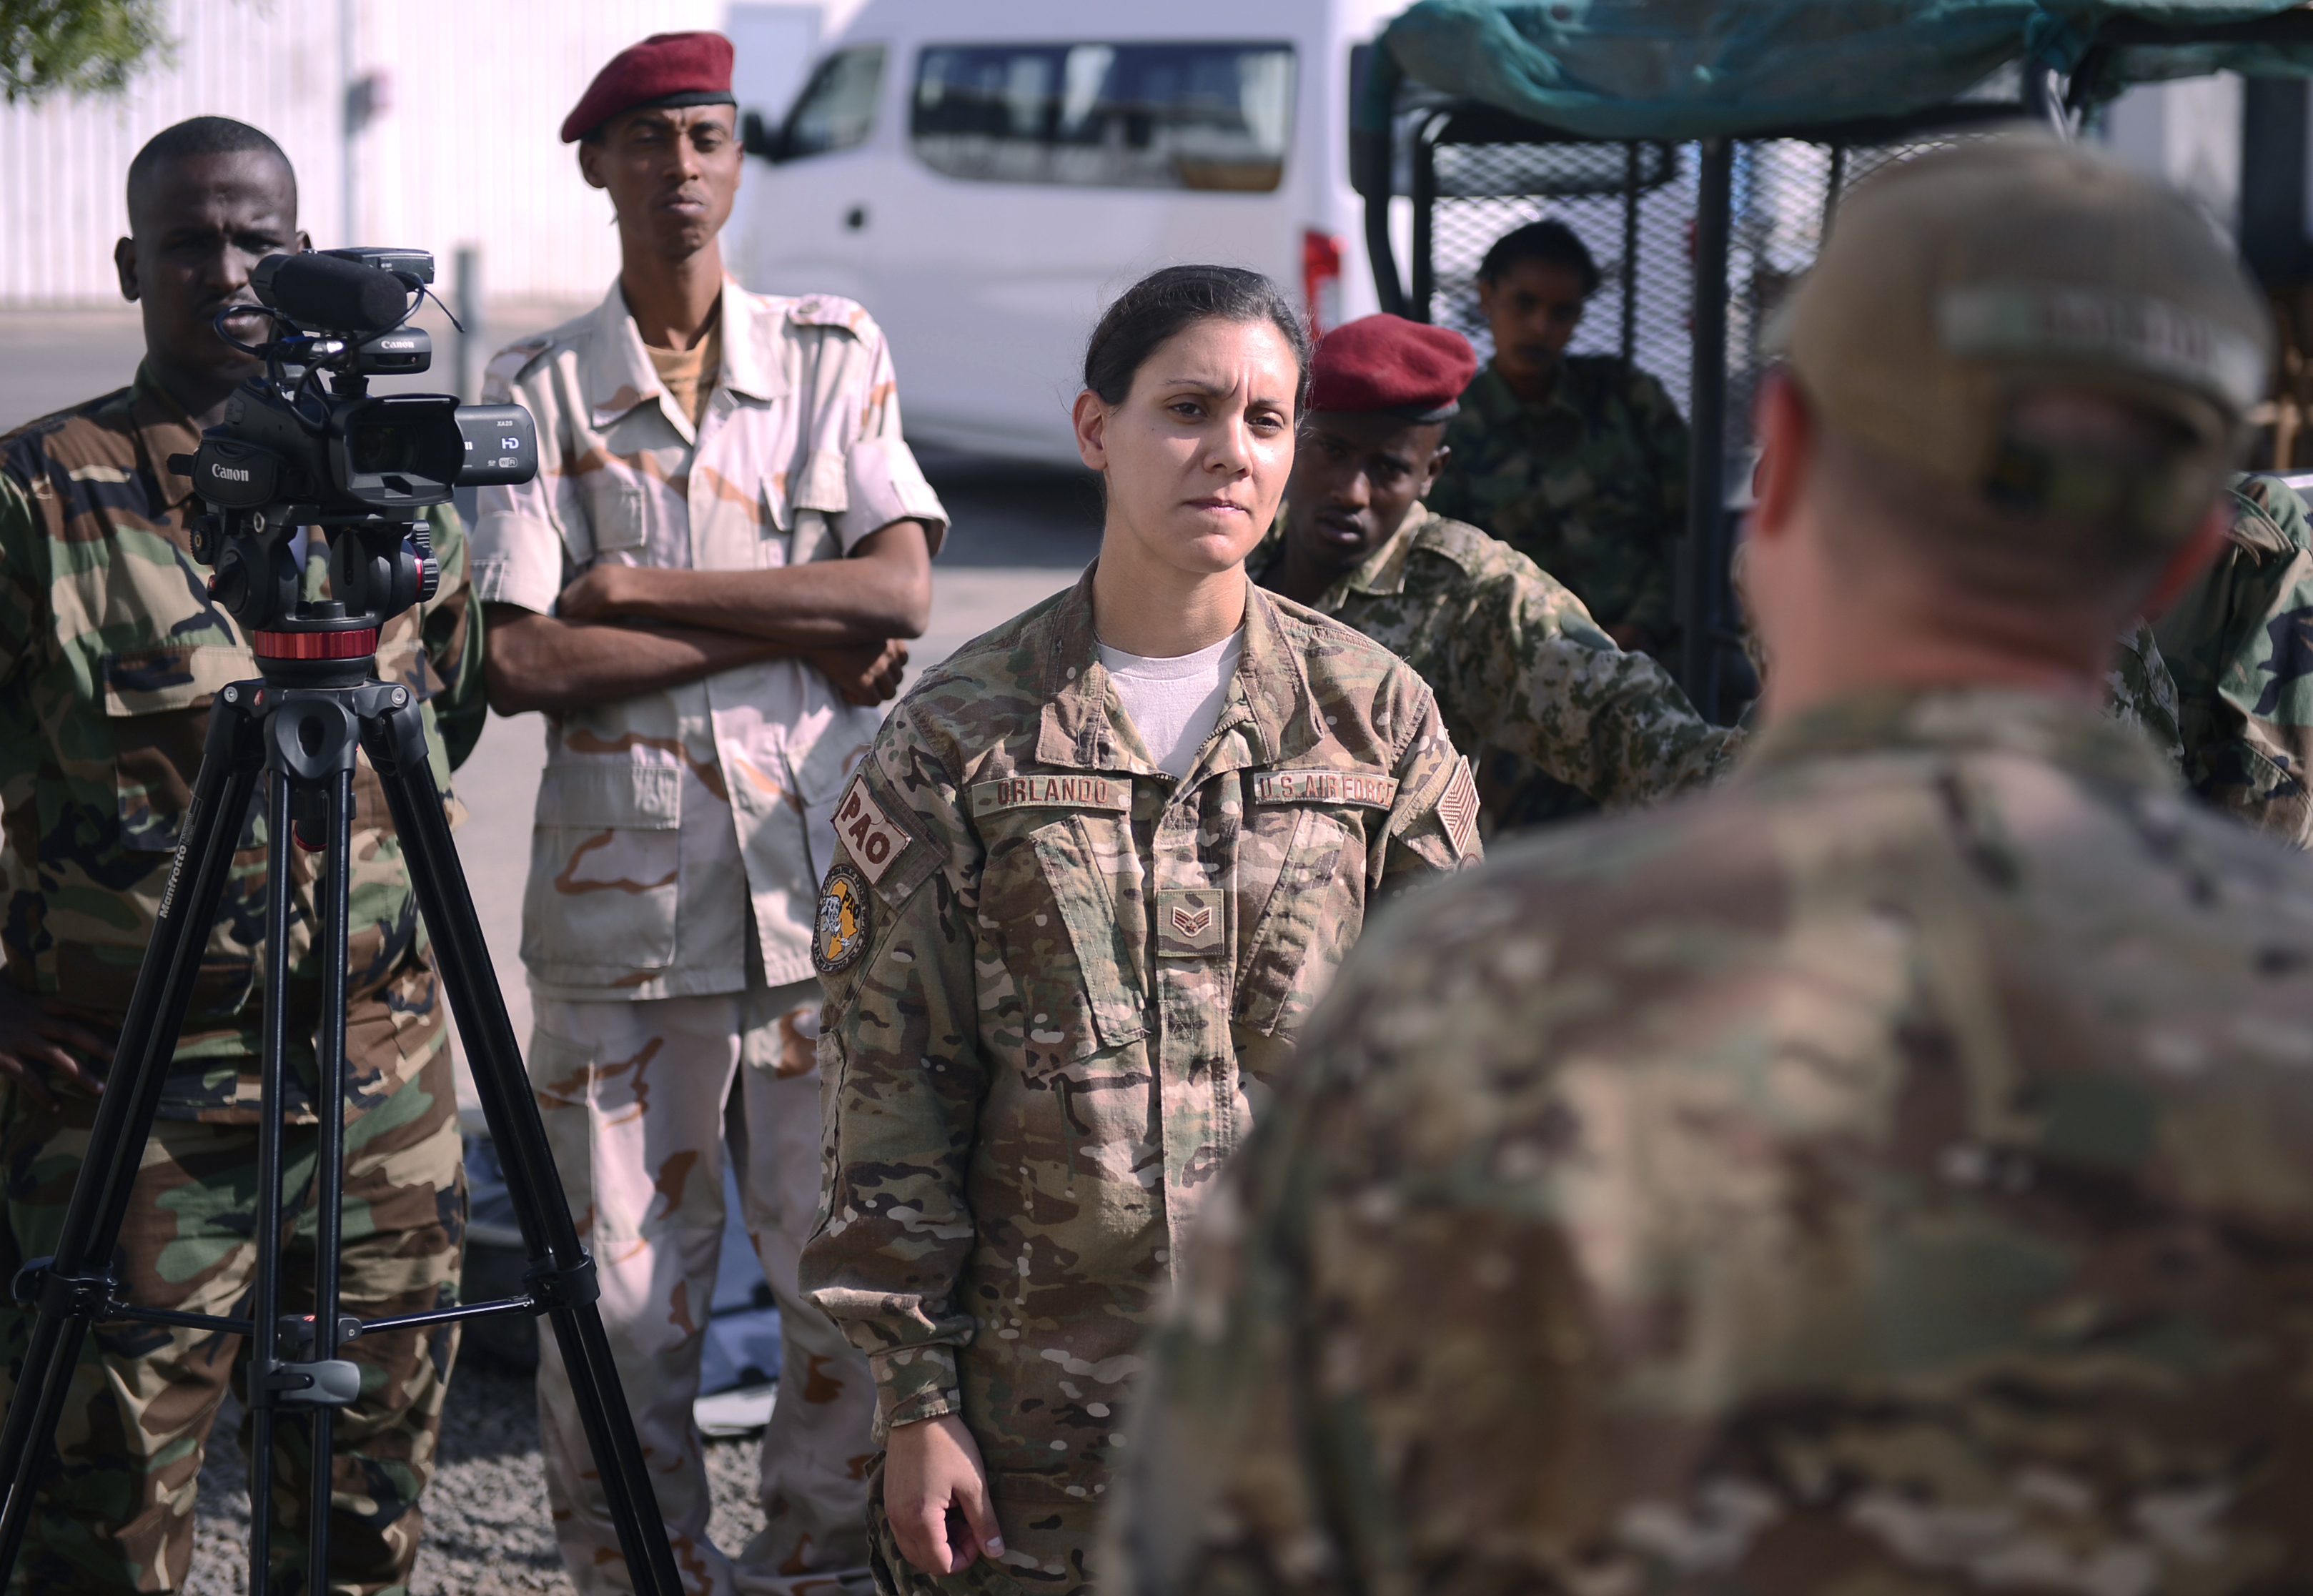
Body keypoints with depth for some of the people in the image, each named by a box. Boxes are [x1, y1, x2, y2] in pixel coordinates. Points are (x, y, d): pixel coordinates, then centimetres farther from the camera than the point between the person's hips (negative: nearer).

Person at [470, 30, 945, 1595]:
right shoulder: (538, 389, 6)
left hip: (824, 880, 1)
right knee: (618, 1306, 0)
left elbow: (902, 589, -4)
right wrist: (799, 630, -9)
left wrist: (643, 588, -8)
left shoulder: (836, 354, 9)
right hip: (620, 893, -1)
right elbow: (522, 660, -6)